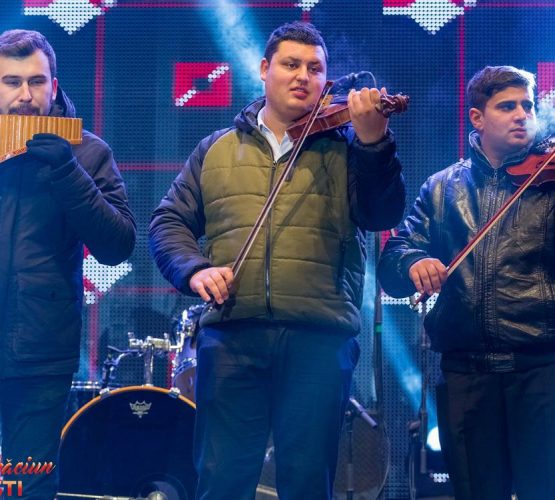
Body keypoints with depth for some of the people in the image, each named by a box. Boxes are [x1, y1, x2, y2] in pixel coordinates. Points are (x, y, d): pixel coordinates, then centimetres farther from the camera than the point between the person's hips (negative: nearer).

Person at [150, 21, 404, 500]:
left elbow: (383, 215, -5)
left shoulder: (346, 148, 10)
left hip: (319, 335, -1)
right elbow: (170, 222, 12)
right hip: (231, 333, 1)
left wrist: (374, 140, -21)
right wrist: (193, 269, -8)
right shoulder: (216, 149, 16)